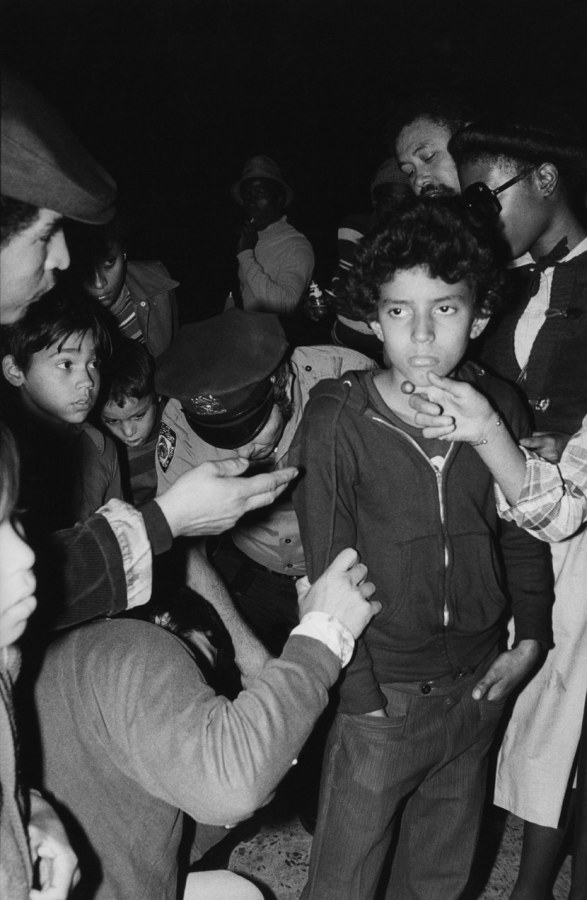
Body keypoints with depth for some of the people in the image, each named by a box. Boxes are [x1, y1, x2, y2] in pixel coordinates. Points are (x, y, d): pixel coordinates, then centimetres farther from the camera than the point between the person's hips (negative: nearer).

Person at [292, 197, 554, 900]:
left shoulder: (499, 407, -5)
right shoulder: (337, 420, -16)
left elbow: (525, 532, 8)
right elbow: (328, 570, -13)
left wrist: (531, 635, 4)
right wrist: (360, 693, -12)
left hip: (477, 686, 4)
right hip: (383, 697, -3)